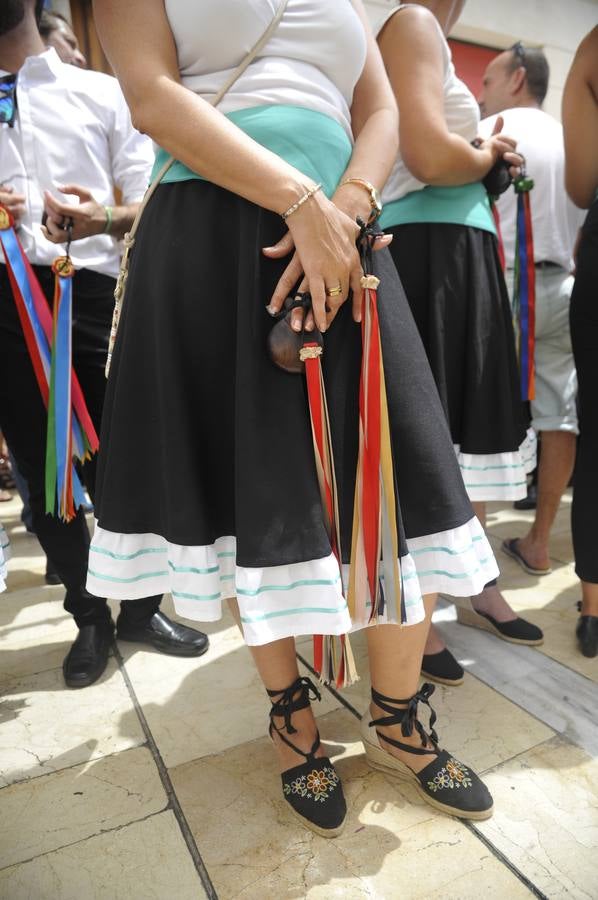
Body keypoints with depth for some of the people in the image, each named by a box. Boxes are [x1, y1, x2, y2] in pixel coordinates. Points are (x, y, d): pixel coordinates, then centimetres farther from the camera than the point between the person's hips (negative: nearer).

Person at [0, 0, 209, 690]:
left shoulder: (102, 93, 13)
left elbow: (149, 203, 5)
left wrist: (105, 217, -17)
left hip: (90, 291, -2)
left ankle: (140, 608, 21)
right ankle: (89, 617, 24)